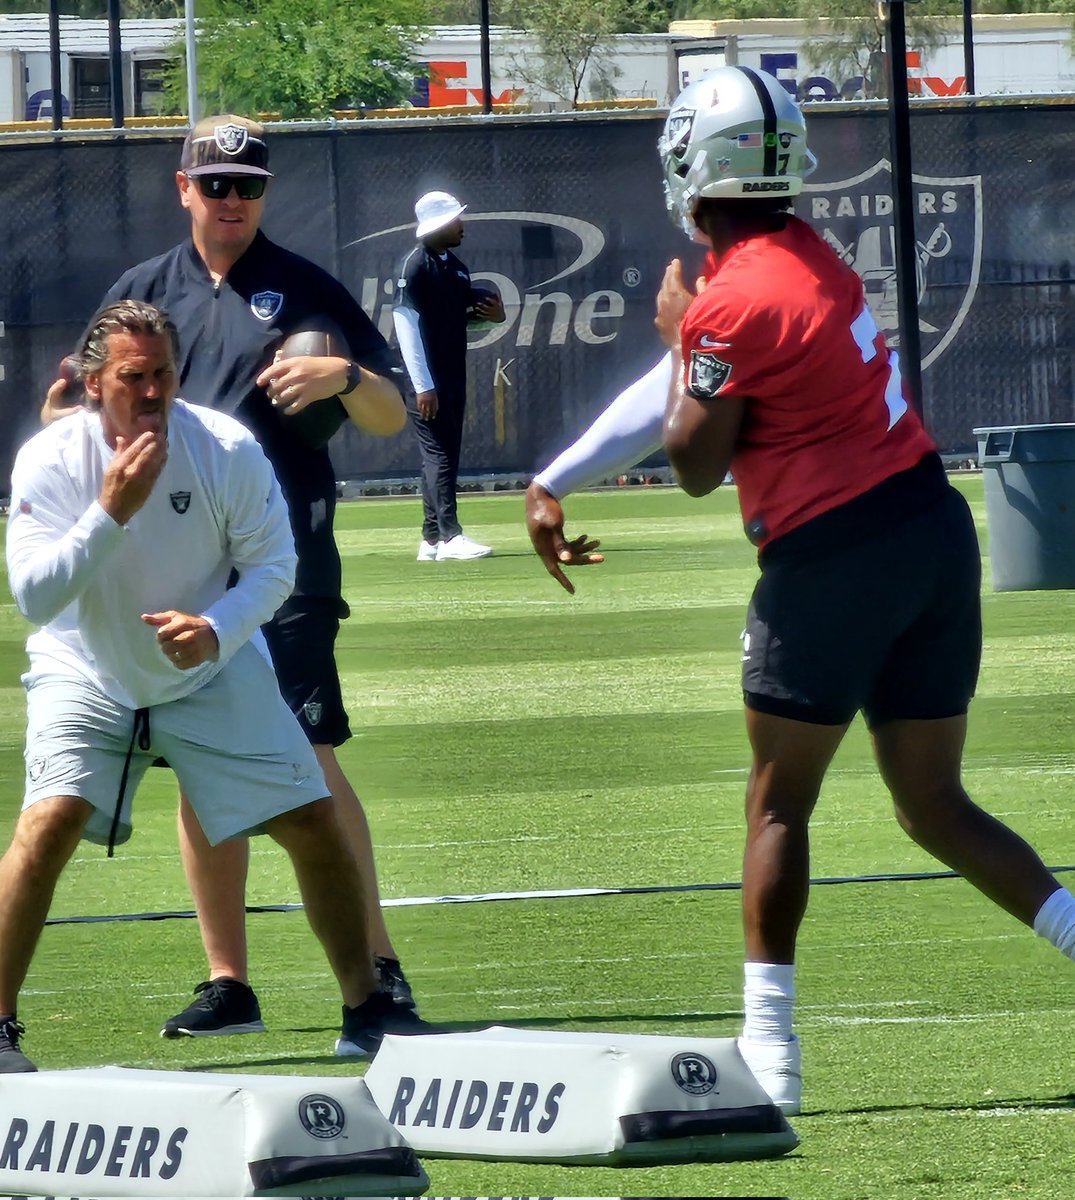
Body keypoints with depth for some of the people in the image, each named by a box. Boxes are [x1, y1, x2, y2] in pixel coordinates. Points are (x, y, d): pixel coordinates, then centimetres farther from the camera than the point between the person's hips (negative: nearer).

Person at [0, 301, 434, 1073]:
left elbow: (273, 566, -8)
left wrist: (218, 629, -27)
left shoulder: (228, 451, -18)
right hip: (87, 676, -2)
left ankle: (366, 1007, 16)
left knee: (313, 822, -2)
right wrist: (111, 511, -38)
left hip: (213, 674, 2)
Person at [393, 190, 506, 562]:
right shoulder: (415, 266, -13)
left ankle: (432, 539, 14)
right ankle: (449, 536, -16)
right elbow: (406, 325, -18)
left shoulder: (455, 267, 13)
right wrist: (423, 386, -22)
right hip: (428, 378, -9)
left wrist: (492, 314, 1)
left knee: (444, 456, 10)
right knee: (438, 454, -12)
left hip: (454, 375, 9)